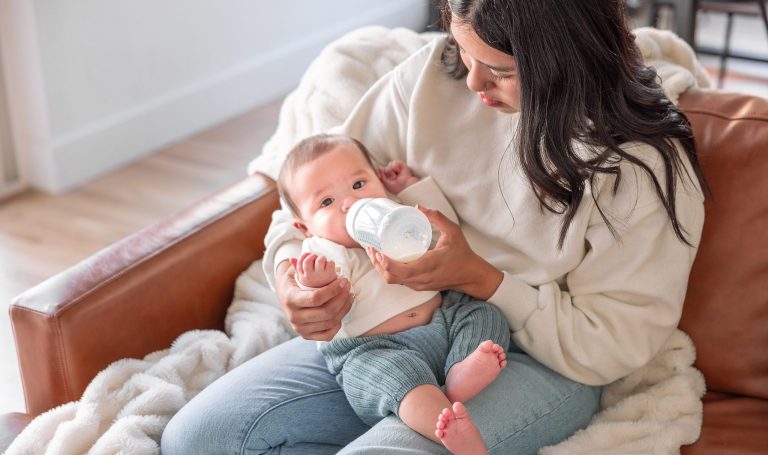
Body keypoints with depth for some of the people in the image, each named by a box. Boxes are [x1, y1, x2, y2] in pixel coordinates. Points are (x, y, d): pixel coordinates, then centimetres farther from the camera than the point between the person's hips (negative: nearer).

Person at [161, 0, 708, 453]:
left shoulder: (648, 165, -17)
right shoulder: (432, 74, -7)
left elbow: (614, 344, -12)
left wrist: (478, 277, -23)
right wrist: (289, 264, -18)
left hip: (538, 363, -5)